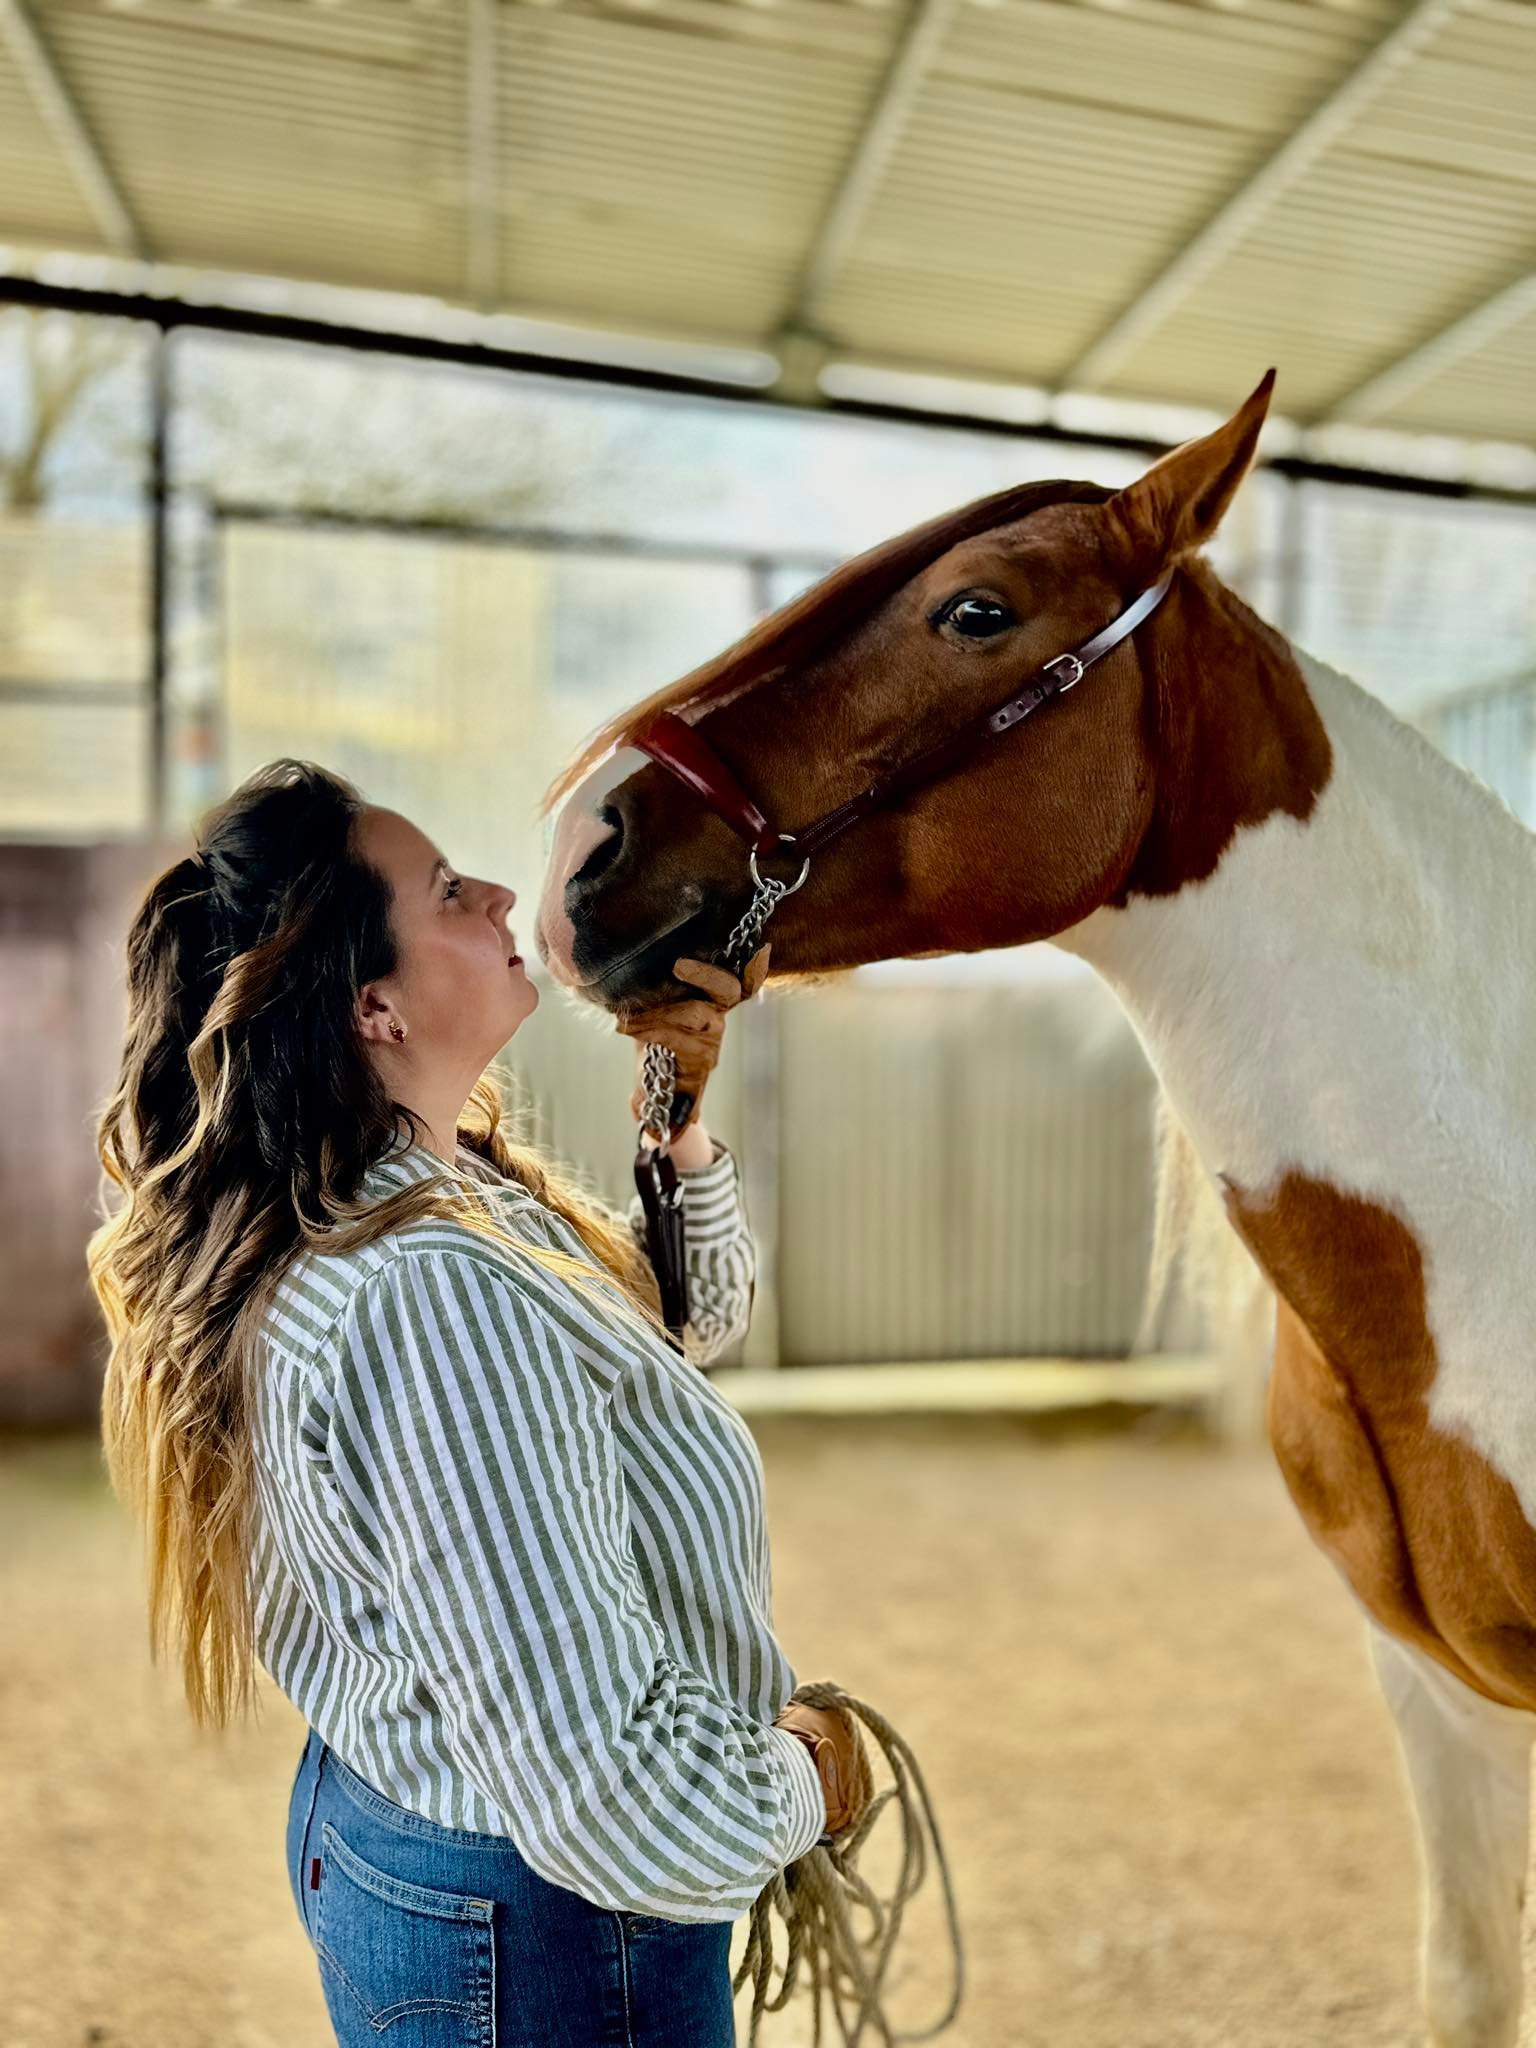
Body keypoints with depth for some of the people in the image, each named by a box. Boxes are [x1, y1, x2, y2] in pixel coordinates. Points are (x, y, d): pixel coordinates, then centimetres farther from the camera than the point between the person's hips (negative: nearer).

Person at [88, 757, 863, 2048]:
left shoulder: (462, 1191, -3)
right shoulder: (441, 1302, -34)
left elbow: (696, 1315, 12)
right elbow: (613, 1785, -35)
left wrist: (682, 1126, -5)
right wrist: (804, 1781, -15)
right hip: (541, 1941, -9)